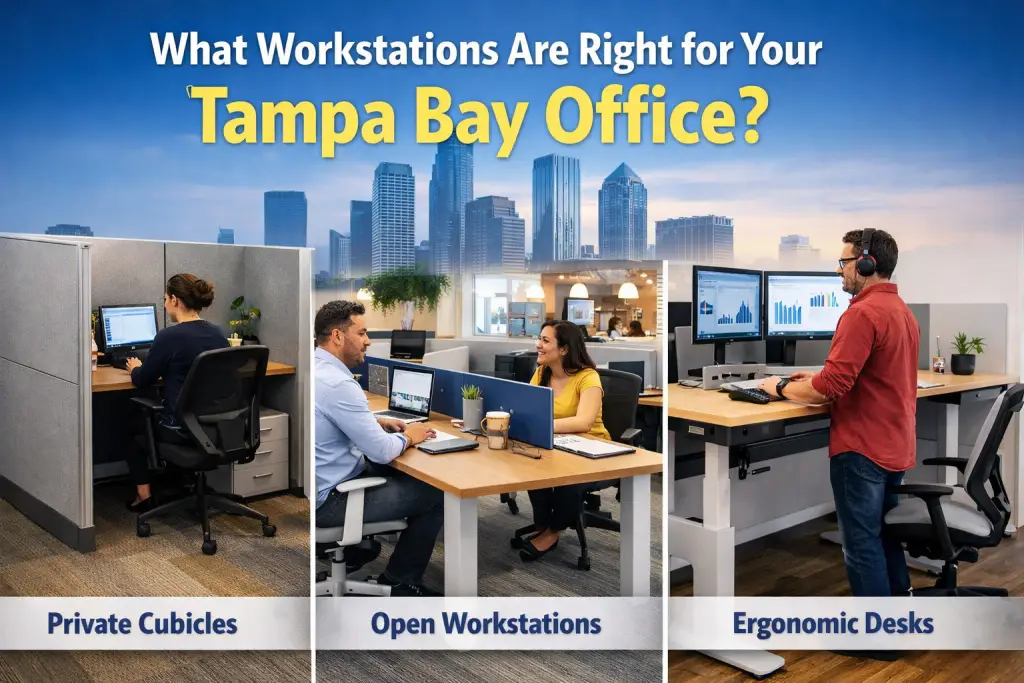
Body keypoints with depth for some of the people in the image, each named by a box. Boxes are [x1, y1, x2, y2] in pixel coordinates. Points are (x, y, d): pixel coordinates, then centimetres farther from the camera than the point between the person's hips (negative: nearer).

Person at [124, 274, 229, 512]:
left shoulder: (169, 336, -17)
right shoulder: (218, 334, 2)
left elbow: (142, 381, -4)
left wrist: (135, 368, 18)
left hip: (184, 429, -6)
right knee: (154, 414, 36)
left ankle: (144, 496, 25)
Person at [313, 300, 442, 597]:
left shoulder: (321, 369, 4)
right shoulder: (337, 383, -26)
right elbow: (382, 452, -24)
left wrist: (380, 423, 10)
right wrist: (407, 437, -3)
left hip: (326, 479, 10)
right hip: (328, 498, -10)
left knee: (399, 472, 26)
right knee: (436, 494, -1)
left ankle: (356, 550, 34)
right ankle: (398, 582, 15)